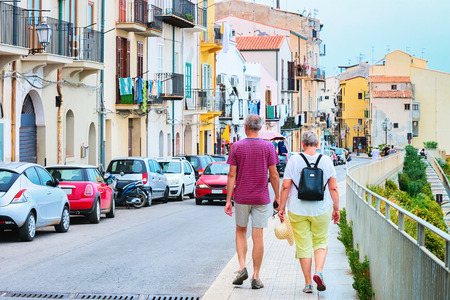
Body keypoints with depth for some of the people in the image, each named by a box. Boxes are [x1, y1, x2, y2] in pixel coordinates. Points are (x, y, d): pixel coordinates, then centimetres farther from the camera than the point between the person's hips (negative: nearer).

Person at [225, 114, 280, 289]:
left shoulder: (237, 147, -3)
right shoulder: (268, 147, -3)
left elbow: (232, 175, -5)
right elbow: (273, 175, -4)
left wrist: (228, 200, -2)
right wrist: (278, 197, 8)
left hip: (241, 197, 0)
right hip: (261, 199, 0)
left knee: (240, 232, 18)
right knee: (257, 236, 2)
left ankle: (242, 267, 2)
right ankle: (256, 277, 3)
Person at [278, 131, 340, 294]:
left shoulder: (294, 160, -5)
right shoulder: (326, 161, -2)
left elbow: (286, 186, -6)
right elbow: (333, 188, -1)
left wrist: (282, 207, 2)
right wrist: (336, 209, 7)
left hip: (298, 210, -1)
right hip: (321, 209, 1)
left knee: (303, 245, 6)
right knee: (321, 242, 16)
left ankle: (308, 283, 7)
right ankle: (318, 272, -7)